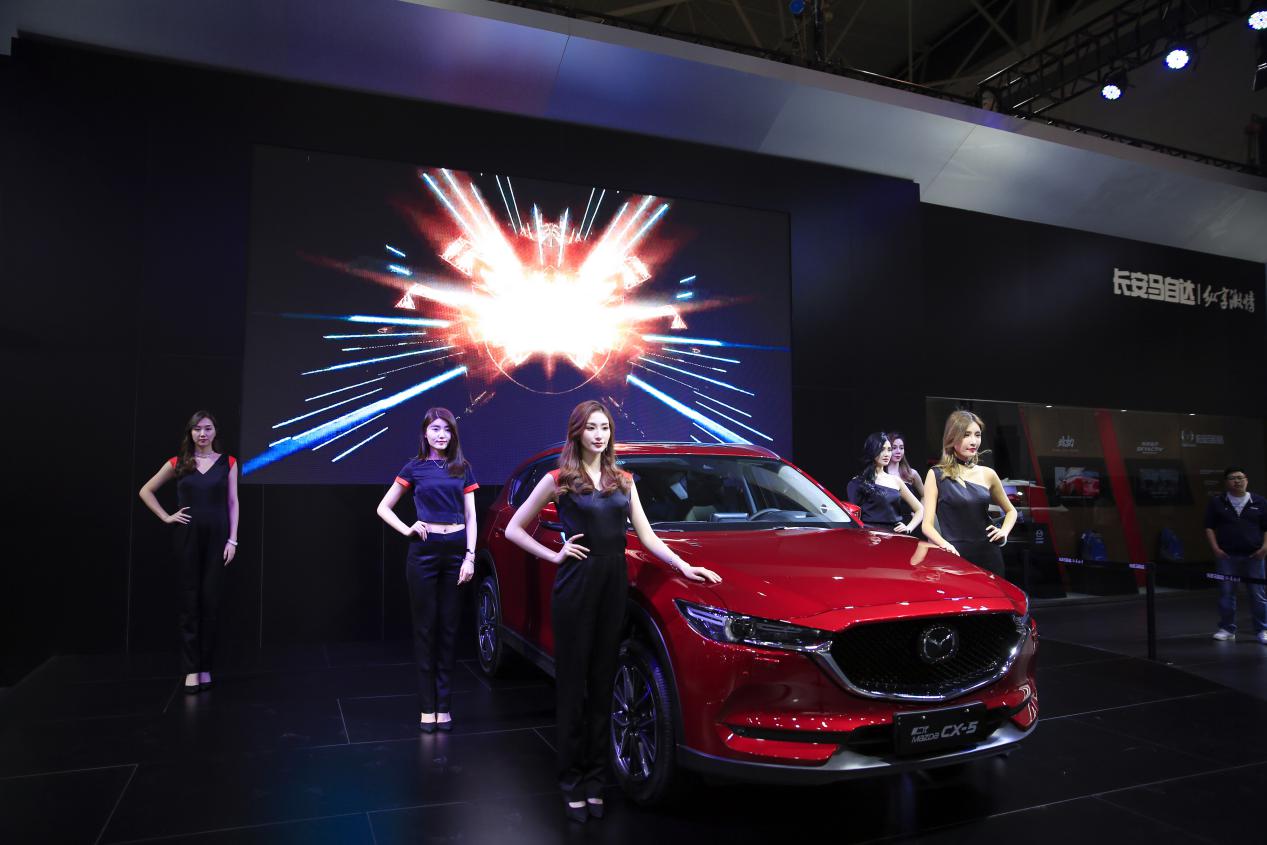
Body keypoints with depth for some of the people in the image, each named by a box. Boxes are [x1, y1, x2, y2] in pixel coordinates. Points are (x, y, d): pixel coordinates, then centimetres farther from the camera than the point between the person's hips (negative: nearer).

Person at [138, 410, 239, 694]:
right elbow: (145, 491, 13)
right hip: (188, 536, 0)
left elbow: (233, 503, 2)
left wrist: (232, 540, -4)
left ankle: (205, 667, 11)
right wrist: (166, 517, 2)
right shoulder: (178, 463, 4)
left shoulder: (228, 462, 3)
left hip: (217, 536, 0)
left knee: (210, 602, 3)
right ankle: (191, 669, 6)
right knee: (190, 602, 2)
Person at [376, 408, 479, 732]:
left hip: (457, 550, 1)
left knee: (449, 628, 5)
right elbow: (383, 508, 9)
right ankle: (427, 707, 9)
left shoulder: (463, 469, 8)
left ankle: (444, 705, 12)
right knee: (426, 627, 3)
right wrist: (407, 530, -6)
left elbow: (470, 516, 6)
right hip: (425, 550, -1)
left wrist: (470, 556, -3)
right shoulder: (414, 468, 4)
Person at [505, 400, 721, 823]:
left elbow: (646, 535, 11)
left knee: (602, 685, 10)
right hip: (576, 586, -4)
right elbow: (513, 530, 3)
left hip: (614, 586, 4)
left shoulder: (623, 481, 13)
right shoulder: (559, 480, 0)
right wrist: (554, 556, -5)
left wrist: (683, 566, 1)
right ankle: (572, 782, 16)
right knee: (573, 685, 4)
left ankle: (595, 780, 21)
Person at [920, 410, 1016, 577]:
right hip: (956, 557, -3)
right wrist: (945, 545, -22)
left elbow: (1010, 510, 24)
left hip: (988, 556, 3)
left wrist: (1004, 531, 5)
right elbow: (927, 524, -5)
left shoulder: (987, 474, 8)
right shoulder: (937, 475, -1)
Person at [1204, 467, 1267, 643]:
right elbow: (1209, 527, 5)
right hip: (1226, 556, 0)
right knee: (1226, 594, 5)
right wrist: (1215, 548, -5)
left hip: (1253, 556, 0)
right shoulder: (1216, 502, 4)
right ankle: (1227, 629, 15)